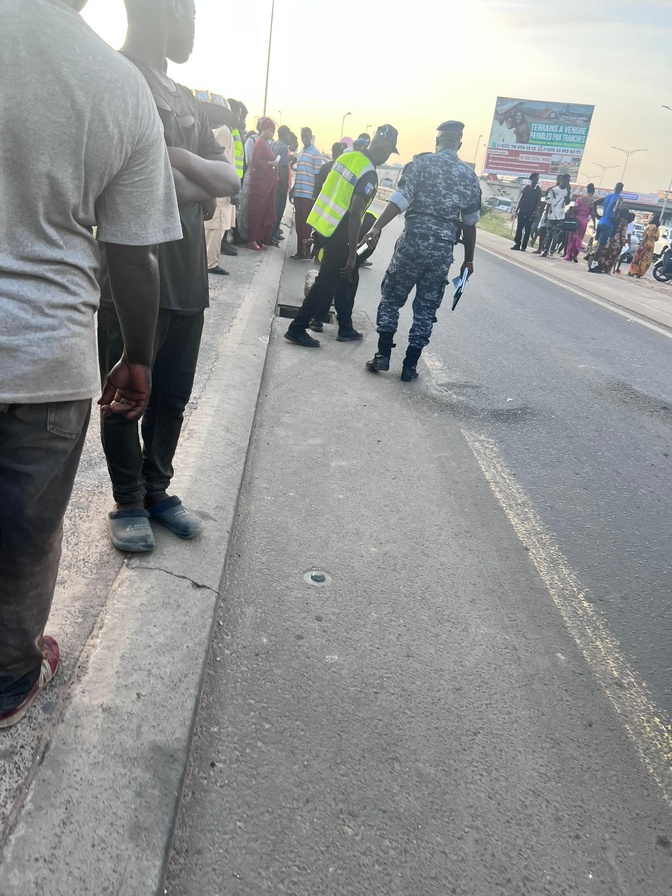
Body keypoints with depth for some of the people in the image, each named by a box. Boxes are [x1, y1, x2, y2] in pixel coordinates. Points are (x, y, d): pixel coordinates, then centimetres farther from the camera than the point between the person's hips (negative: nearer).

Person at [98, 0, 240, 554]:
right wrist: (201, 185, -4)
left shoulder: (187, 100, 18)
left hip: (187, 278, 7)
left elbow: (230, 180, 11)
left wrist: (179, 160, -7)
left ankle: (157, 491, 30)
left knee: (173, 397, 13)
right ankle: (128, 503, 22)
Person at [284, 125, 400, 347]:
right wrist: (352, 253, -18)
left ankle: (345, 329, 28)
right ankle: (297, 329, 7)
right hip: (336, 233, -9)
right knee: (326, 284, 2)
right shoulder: (369, 174, -16)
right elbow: (354, 215, -22)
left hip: (322, 224, 9)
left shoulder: (347, 157, 9)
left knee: (343, 279, 18)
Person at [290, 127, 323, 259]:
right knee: (298, 223, 8)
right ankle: (300, 251, 13)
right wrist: (292, 189, 22)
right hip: (298, 193, 8)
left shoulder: (315, 154, -6)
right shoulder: (301, 152, 17)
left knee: (304, 223, -8)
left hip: (307, 195, -8)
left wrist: (315, 195, -13)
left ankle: (306, 252, -5)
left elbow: (317, 176, -9)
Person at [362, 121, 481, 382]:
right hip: (443, 248, 3)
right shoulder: (469, 176, 11)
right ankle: (410, 365, 12)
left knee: (392, 297, 12)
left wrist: (377, 227, -16)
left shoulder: (421, 162, 2)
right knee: (426, 308, 10)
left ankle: (383, 355, 9)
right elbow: (470, 224, 13)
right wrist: (468, 260, 19)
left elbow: (399, 199, -13)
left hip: (414, 240, -2)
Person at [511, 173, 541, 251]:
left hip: (530, 212, -2)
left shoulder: (538, 190, 4)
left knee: (527, 230, -3)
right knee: (519, 228, -1)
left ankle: (523, 246, -2)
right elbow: (521, 199, 9)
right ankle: (517, 244, 3)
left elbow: (538, 202, -1)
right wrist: (517, 210, 3)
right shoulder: (526, 188, 9)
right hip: (522, 211, 2)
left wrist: (534, 212, -11)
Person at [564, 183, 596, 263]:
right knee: (579, 238, 7)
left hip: (576, 219, 1)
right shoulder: (593, 201, -1)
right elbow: (593, 214, -2)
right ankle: (575, 255, -1)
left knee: (572, 237, 7)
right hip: (584, 220, -1)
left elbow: (574, 210, -1)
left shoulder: (579, 198, 2)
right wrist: (594, 225, 2)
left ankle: (568, 255, 4)